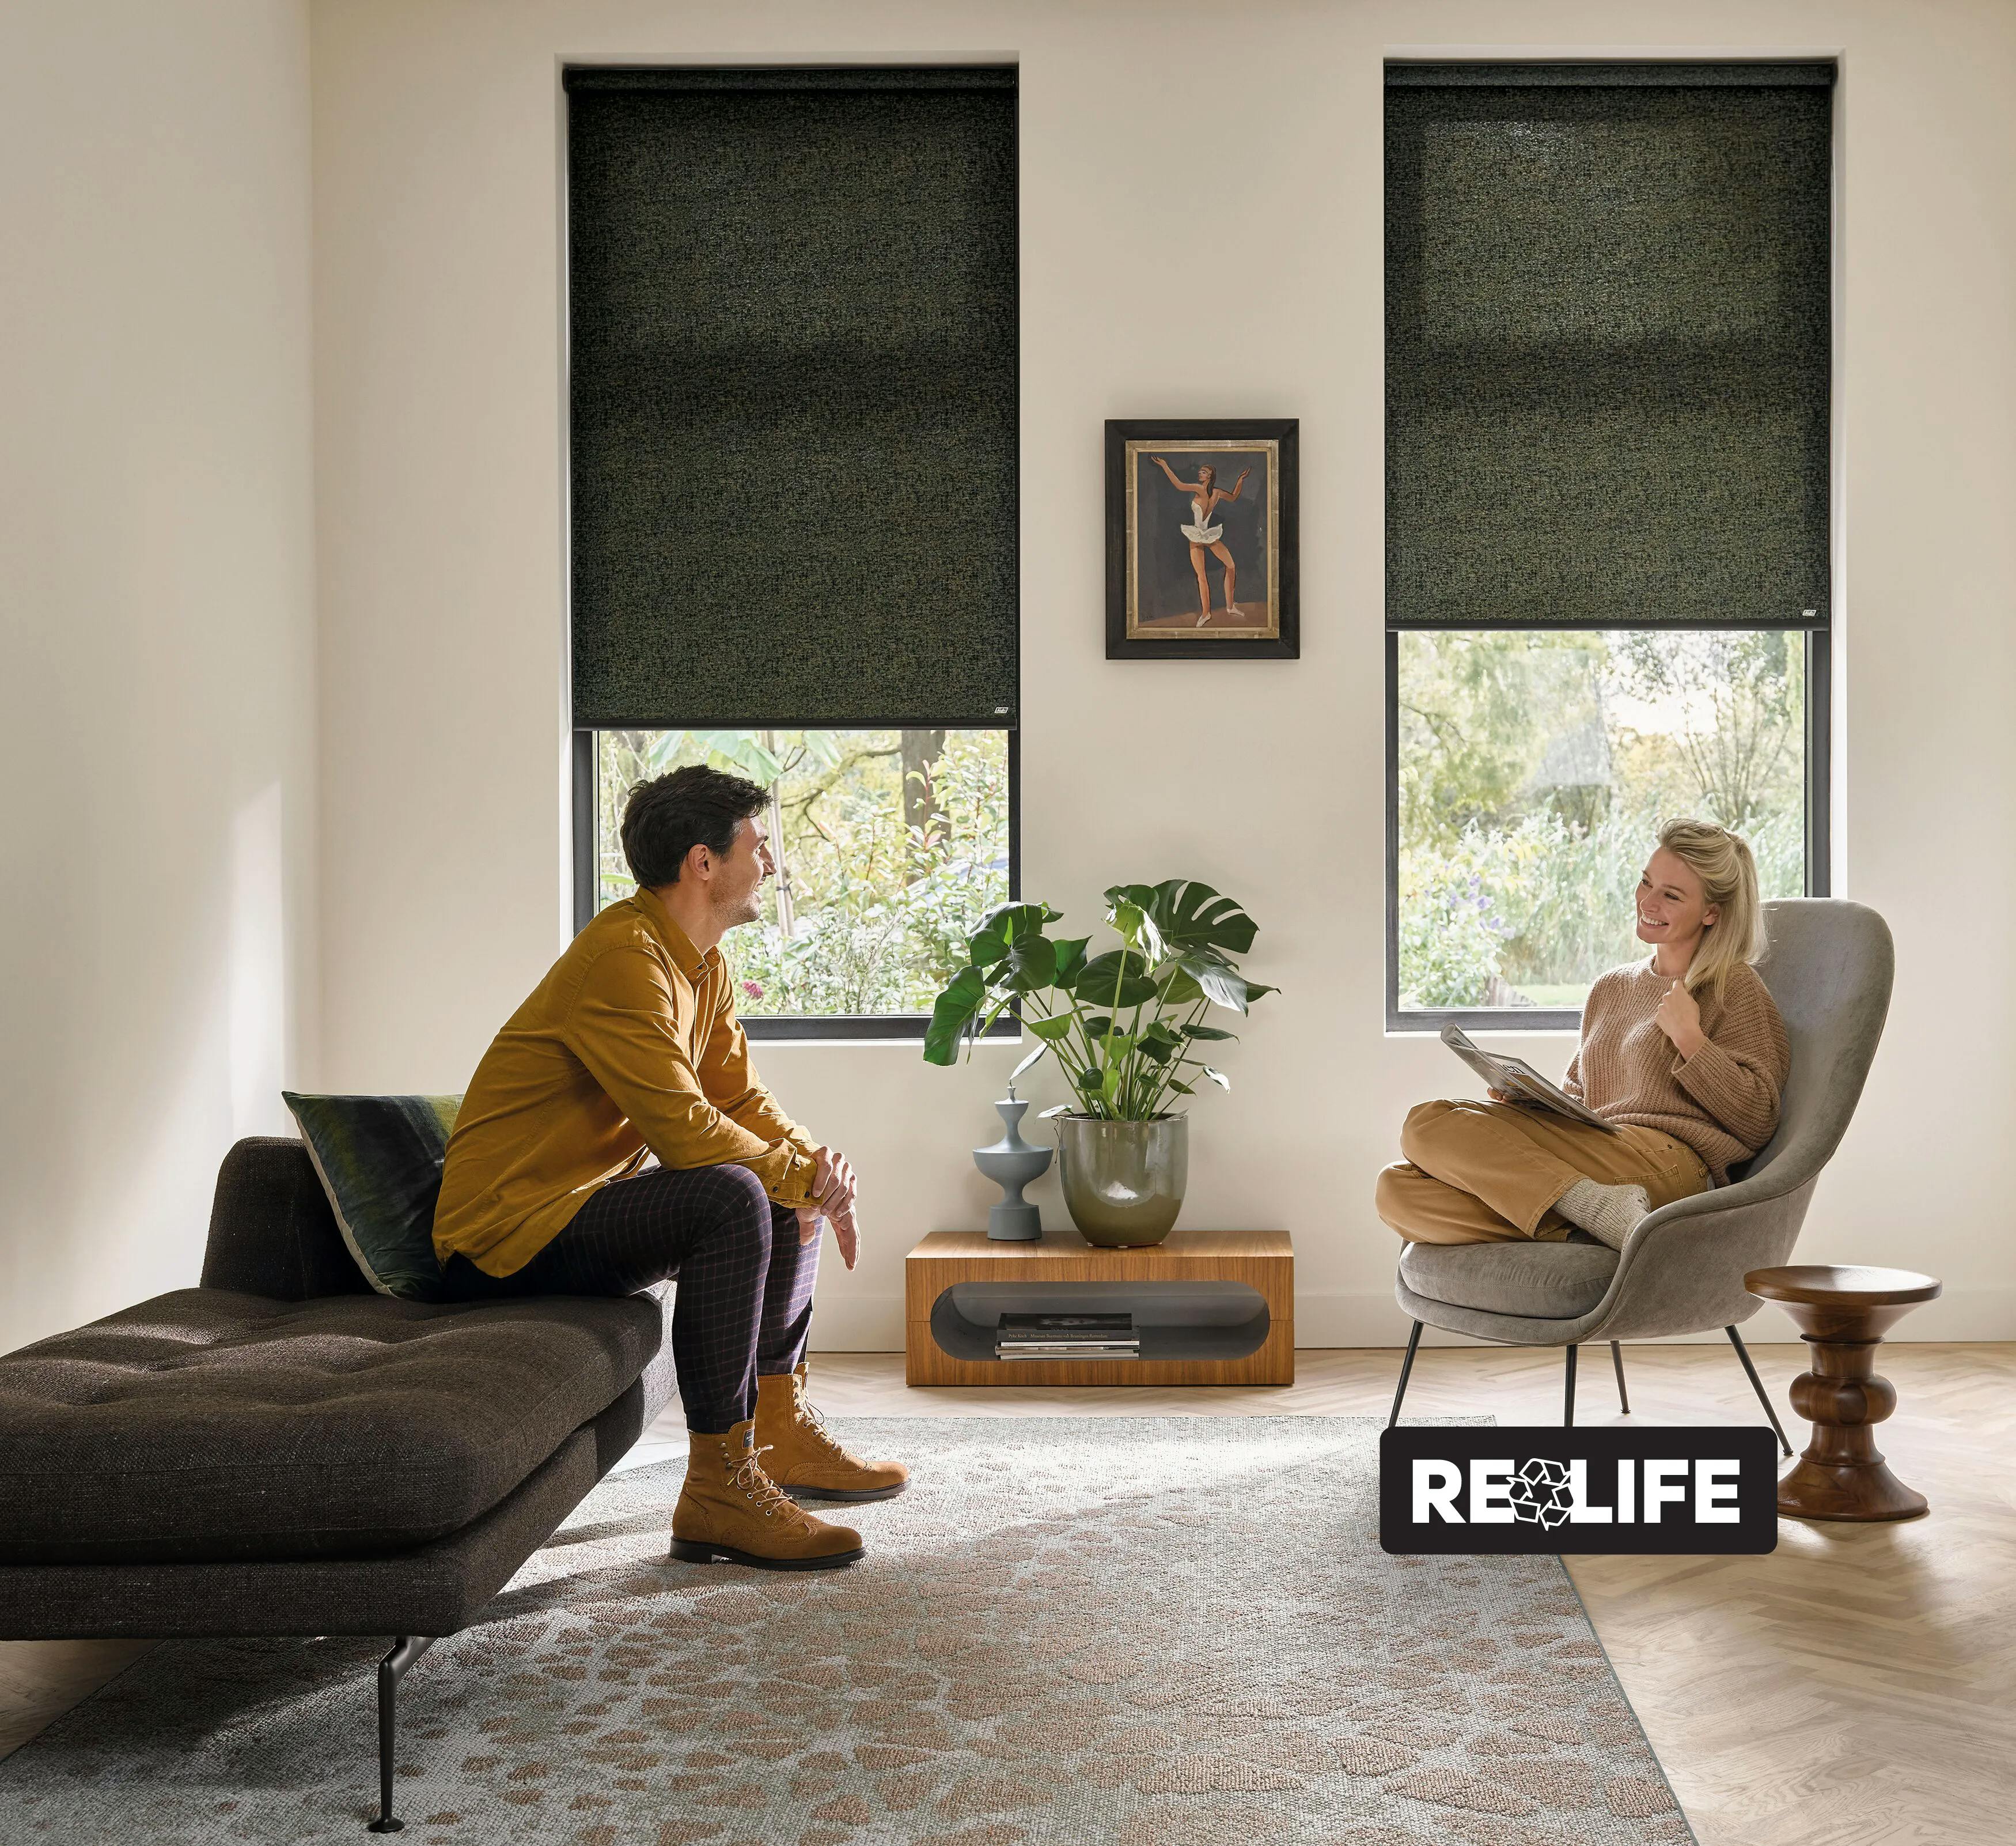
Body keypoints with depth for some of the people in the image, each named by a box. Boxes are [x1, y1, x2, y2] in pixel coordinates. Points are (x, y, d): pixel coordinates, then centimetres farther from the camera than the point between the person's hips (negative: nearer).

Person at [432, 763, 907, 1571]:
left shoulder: (701, 961, 10)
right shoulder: (623, 956, -22)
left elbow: (740, 1096, 12)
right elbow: (683, 1128, -28)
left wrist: (813, 1161, -8)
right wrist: (803, 1178, -16)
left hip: (594, 1195, 11)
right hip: (509, 1232, -11)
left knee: (790, 1189, 16)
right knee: (731, 1198, -31)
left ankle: (782, 1432, 23)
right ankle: (719, 1491, -27)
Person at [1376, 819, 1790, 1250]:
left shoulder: (1735, 987, 8)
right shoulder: (1611, 989, 28)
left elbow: (1757, 1122, 0)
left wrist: (1689, 1039, -6)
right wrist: (1531, 1095, 9)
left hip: (1668, 1162, -8)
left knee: (1429, 1126, -22)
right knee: (1397, 1190, -21)